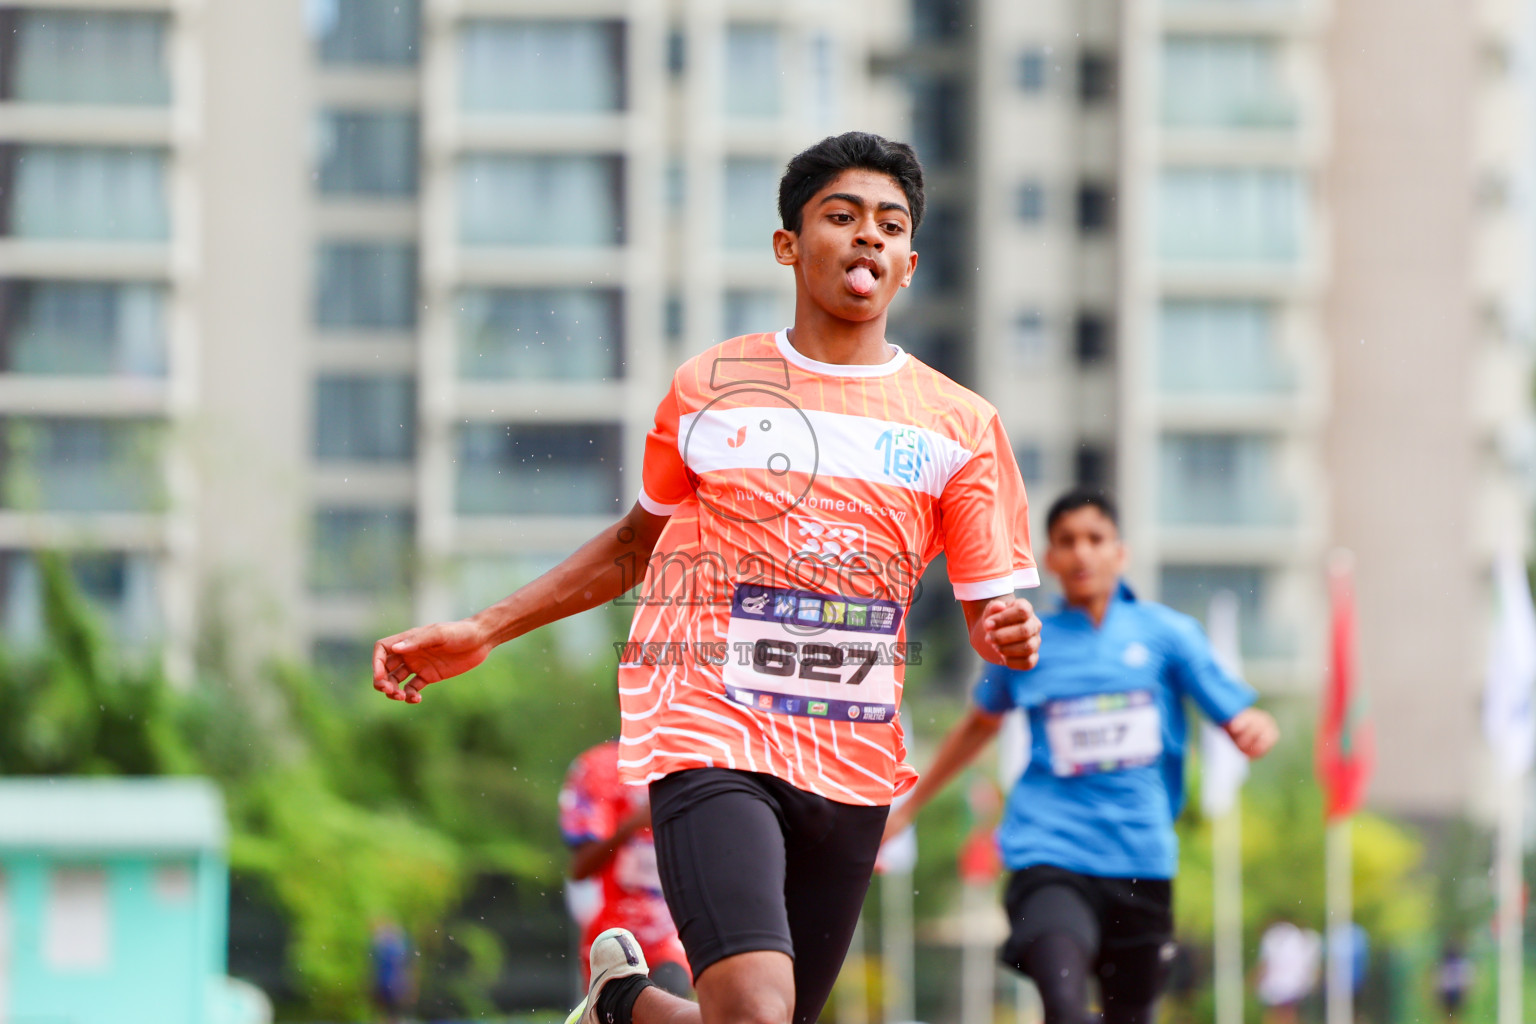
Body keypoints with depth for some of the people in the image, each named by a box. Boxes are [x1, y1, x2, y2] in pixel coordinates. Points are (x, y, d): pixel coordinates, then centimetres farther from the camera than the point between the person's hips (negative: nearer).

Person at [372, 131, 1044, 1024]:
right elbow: (638, 543, 22)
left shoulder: (962, 425, 6)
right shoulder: (709, 388, 7)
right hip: (710, 736, -3)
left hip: (854, 768, 3)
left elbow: (992, 605, 7)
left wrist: (1012, 637, -18)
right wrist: (480, 633, 16)